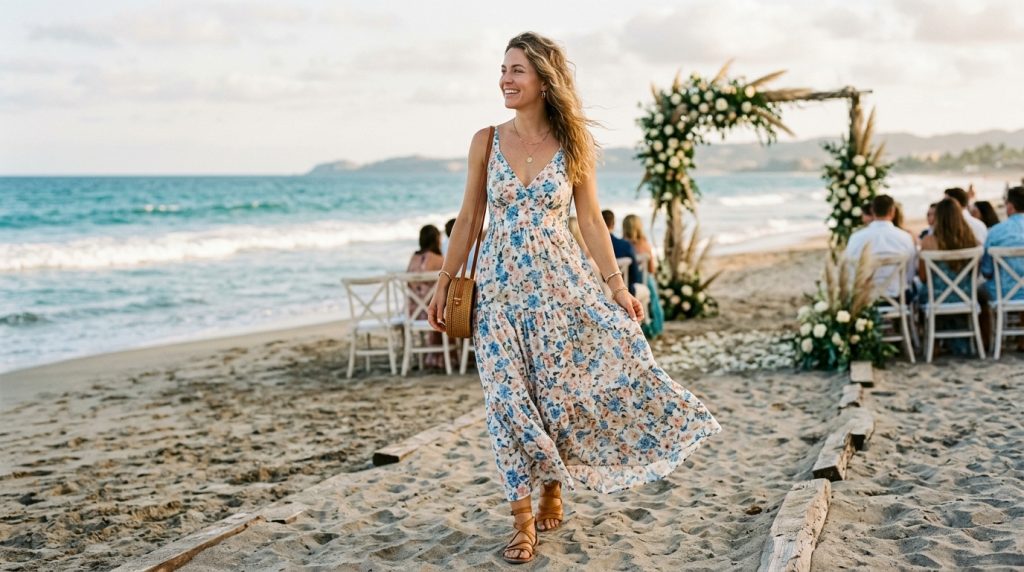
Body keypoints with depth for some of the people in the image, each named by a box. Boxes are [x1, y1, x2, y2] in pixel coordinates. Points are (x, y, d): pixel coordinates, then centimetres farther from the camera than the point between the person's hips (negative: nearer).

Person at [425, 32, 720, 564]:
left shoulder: (572, 145, 0)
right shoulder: (487, 141, 2)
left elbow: (591, 222, 2)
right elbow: (467, 218, 6)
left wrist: (617, 285, -3)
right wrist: (443, 283, 4)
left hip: (559, 280, 0)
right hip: (500, 281, 1)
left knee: (560, 389, 2)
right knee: (509, 398, -1)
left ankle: (552, 492, 26)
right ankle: (524, 519, 8)